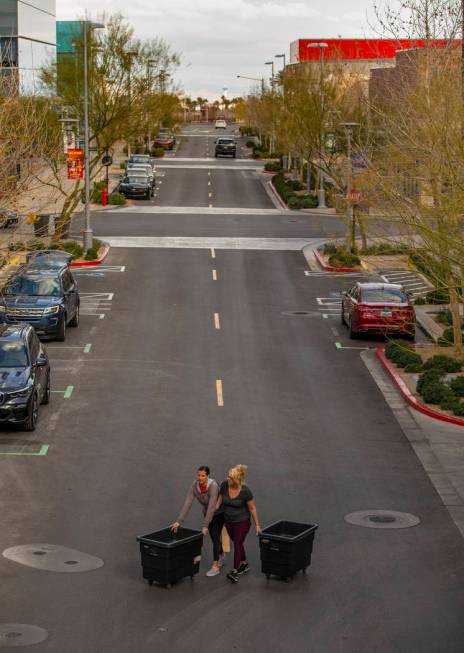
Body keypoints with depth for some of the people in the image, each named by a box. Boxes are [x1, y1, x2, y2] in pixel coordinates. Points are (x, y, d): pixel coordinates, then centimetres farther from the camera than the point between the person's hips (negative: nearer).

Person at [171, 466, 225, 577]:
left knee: (215, 536, -10)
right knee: (213, 537, 15)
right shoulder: (194, 485, -20)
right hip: (207, 512, 5)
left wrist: (205, 526, -38)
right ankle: (221, 556, 39)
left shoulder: (213, 486, -35)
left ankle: (216, 567, -5)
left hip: (219, 512, -5)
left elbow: (211, 507, -37)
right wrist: (178, 521, -30)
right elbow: (187, 503, -23)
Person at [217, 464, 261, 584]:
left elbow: (252, 508, -14)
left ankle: (234, 572, -5)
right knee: (237, 543, 18)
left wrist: (257, 525, -10)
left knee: (238, 544, -7)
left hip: (242, 522, -5)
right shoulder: (224, 485, -16)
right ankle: (244, 565, 36)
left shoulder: (245, 491, -26)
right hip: (228, 521, 5)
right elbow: (220, 498, 5)